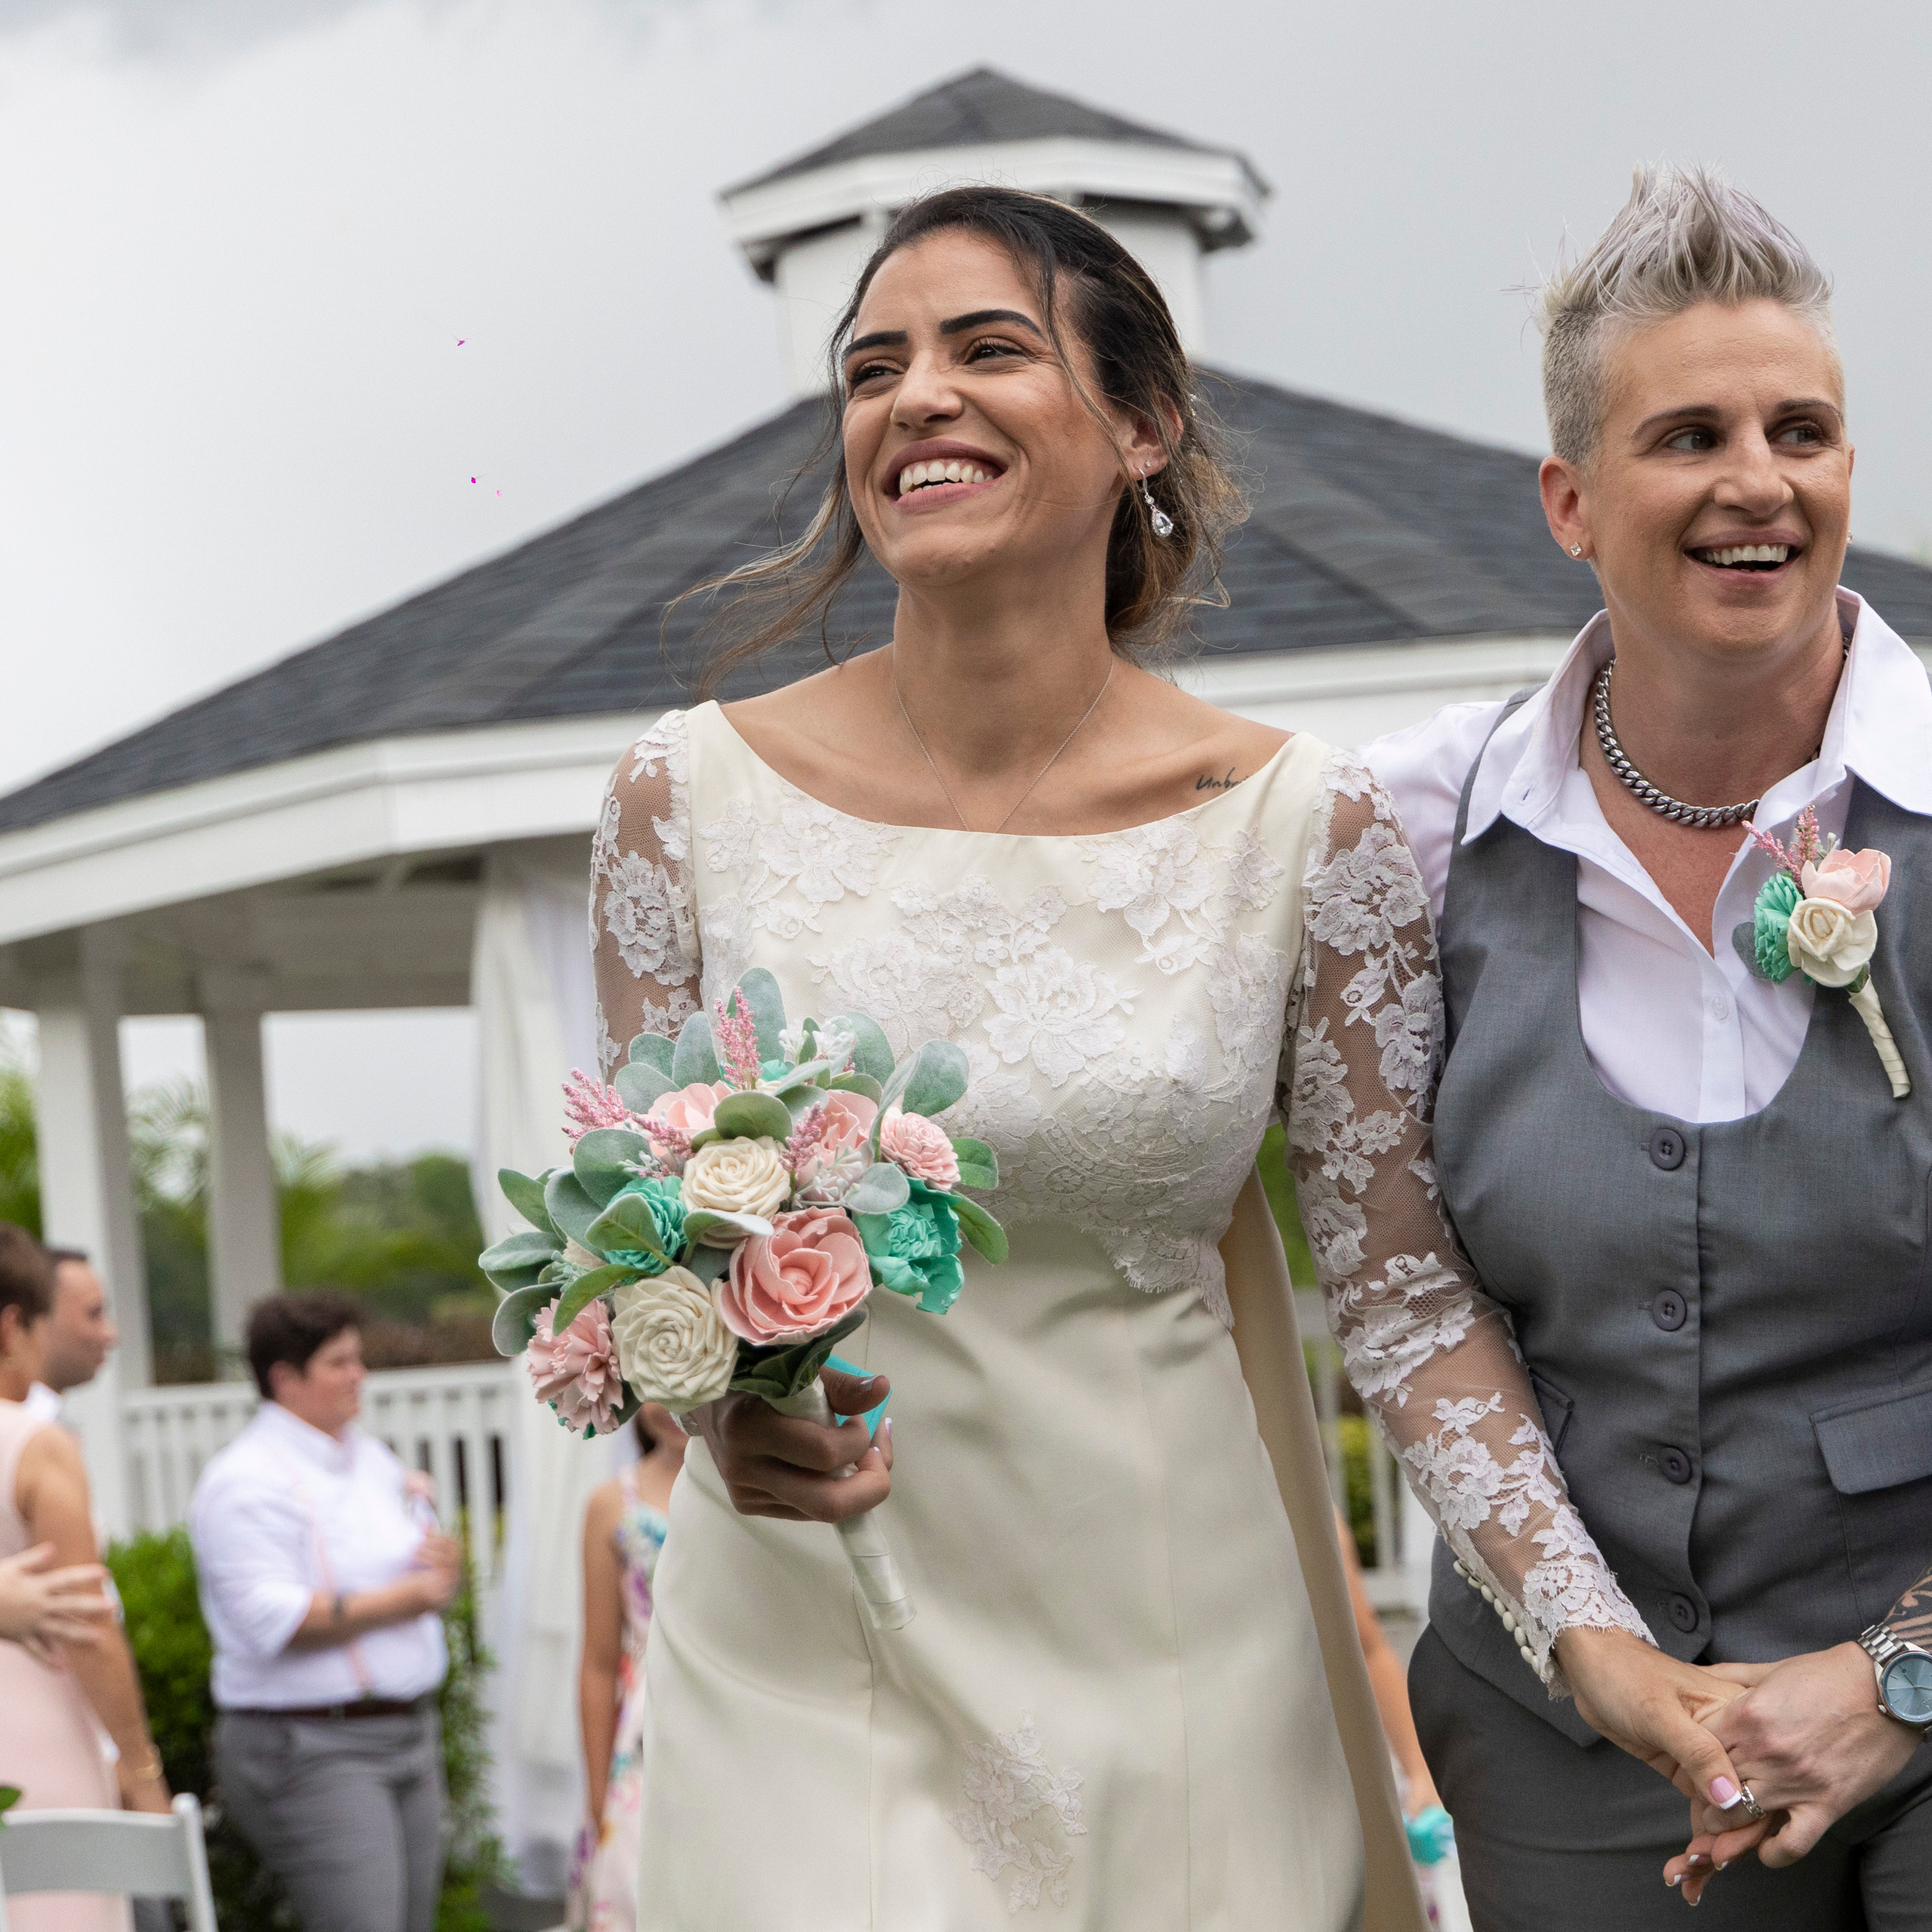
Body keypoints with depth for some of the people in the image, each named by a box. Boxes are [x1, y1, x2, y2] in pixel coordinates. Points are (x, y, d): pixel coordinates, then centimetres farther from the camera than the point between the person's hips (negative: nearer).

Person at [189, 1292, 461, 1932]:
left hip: (408, 1735, 8)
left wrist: (444, 1564, -1)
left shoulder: (373, 1460, 16)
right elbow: (271, 1621, -19)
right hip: (311, 1751, -8)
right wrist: (397, 1602, -18)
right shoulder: (247, 1482, -10)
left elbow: (423, 1574, 24)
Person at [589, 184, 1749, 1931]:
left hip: (1167, 1652, 0)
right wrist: (711, 1393, -18)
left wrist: (1589, 1627, -12)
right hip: (806, 1648, 0)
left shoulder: (1305, 827, -7)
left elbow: (1404, 1287, -3)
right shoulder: (694, 795, -5)